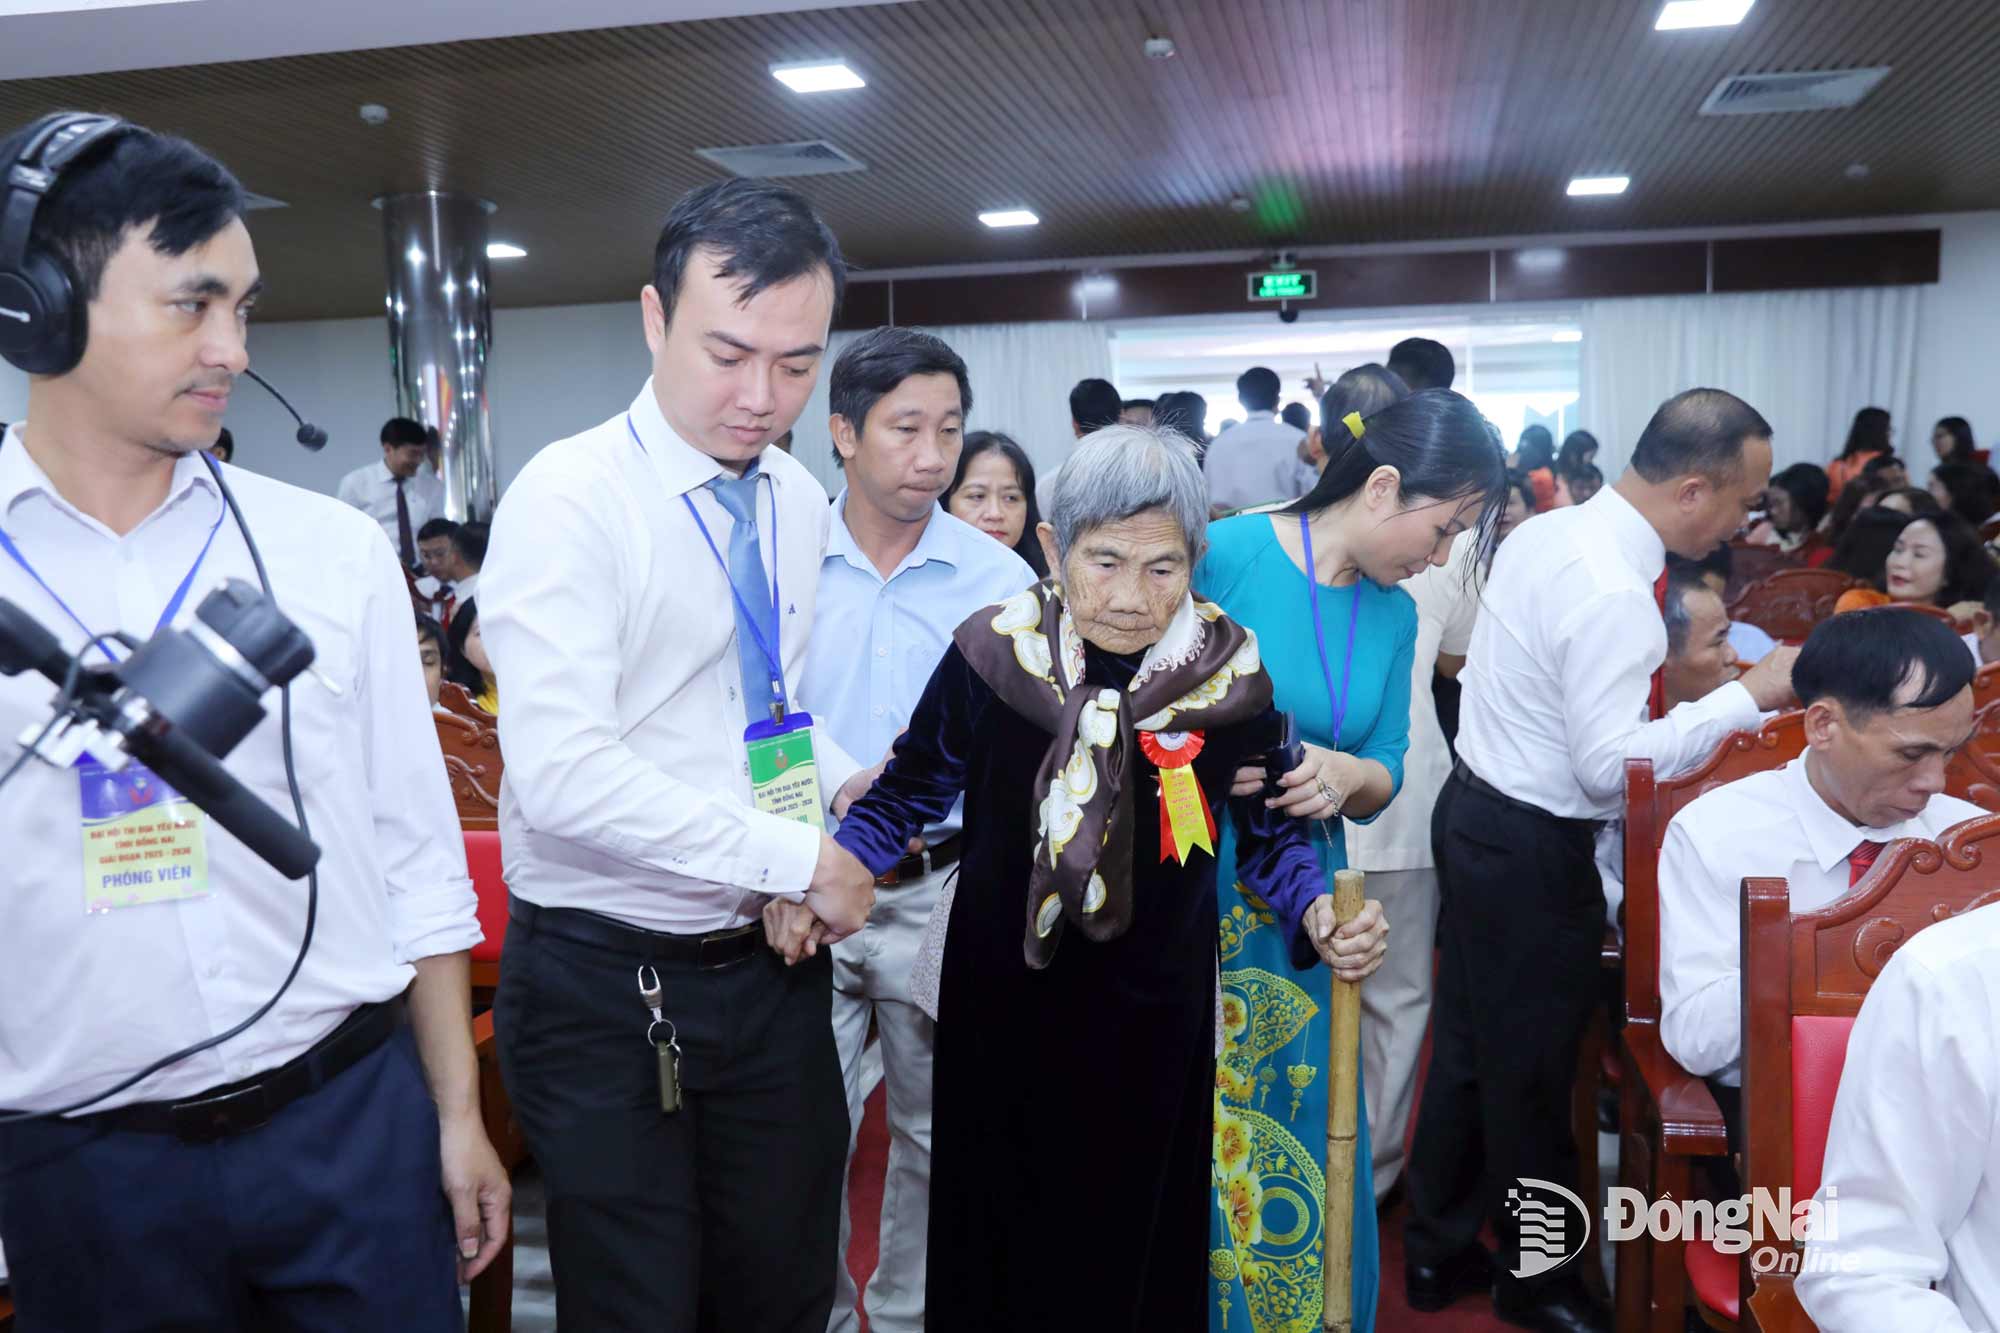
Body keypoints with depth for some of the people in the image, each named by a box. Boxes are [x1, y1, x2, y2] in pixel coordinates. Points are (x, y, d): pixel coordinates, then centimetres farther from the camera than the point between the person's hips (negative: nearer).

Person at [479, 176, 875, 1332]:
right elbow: (562, 773, -25)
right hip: (605, 986, -6)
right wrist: (796, 858, -19)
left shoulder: (801, 503, 6)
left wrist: (850, 781, -2)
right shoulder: (570, 498, -16)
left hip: (768, 965, 6)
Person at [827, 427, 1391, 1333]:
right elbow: (910, 790, 0)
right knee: (997, 1220, 17)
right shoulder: (991, 653, -14)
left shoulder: (1231, 676, -13)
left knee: (1139, 1222, 16)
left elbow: (1267, 831, 1)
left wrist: (1316, 914, -17)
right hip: (1002, 996, 1)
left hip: (1152, 1003, 0)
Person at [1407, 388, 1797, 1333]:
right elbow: (1610, 764, -24)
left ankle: (1438, 1249, 36)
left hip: (1477, 812, 10)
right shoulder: (1614, 593, -25)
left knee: (1468, 1043, 20)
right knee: (1530, 1071, 10)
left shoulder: (1547, 532, 4)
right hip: (1532, 851, -9)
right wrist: (1748, 694, -18)